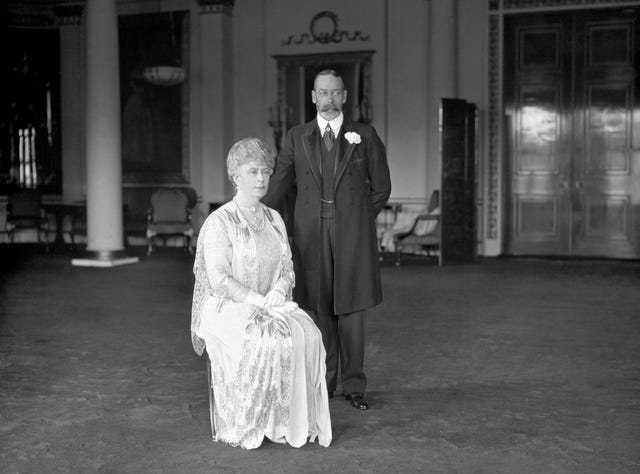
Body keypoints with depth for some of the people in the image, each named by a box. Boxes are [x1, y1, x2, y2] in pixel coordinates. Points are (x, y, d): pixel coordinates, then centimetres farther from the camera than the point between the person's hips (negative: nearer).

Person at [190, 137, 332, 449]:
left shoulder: (274, 219, 14)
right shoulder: (219, 222, -6)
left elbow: (288, 269, 11)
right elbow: (219, 280, -14)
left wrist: (279, 291, -12)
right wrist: (260, 301, -22)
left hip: (270, 306, 5)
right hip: (227, 310, -5)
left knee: (306, 334, -25)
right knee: (265, 341, -34)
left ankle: (292, 421, -19)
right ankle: (247, 426, -20)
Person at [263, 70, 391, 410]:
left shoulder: (365, 136, 4)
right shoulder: (297, 137, 7)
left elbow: (381, 187, 11)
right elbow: (279, 187, 6)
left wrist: (358, 221, 6)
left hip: (352, 235, -1)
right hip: (311, 235, 1)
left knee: (351, 308, 1)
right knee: (320, 309, 4)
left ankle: (353, 385, 11)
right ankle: (324, 382, 16)